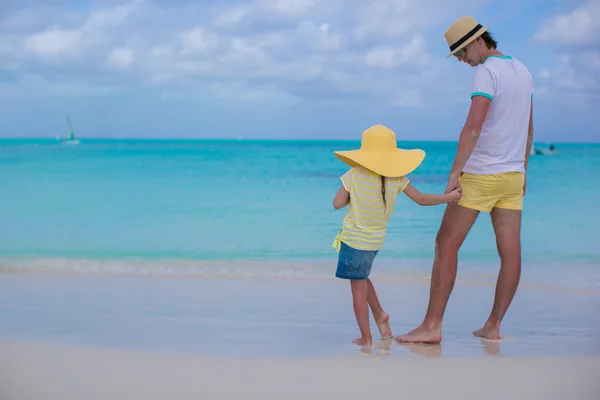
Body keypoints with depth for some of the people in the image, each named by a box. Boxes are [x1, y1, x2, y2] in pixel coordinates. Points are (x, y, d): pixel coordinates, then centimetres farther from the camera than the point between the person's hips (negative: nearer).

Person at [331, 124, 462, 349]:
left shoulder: (354, 175, -16)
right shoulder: (397, 179, -5)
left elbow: (337, 204, -13)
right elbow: (422, 199, 0)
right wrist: (449, 197, 10)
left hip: (354, 239, -5)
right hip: (376, 240, 5)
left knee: (358, 288, 3)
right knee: (361, 278, 30)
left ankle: (366, 338, 8)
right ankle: (379, 314, 21)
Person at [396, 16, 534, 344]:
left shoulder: (486, 72, -14)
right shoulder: (523, 72, 14)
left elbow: (473, 125, -25)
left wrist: (455, 171, -27)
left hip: (480, 175, -8)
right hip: (512, 175, 8)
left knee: (446, 244, -3)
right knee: (510, 252, 5)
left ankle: (432, 326, -4)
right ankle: (493, 326, 11)